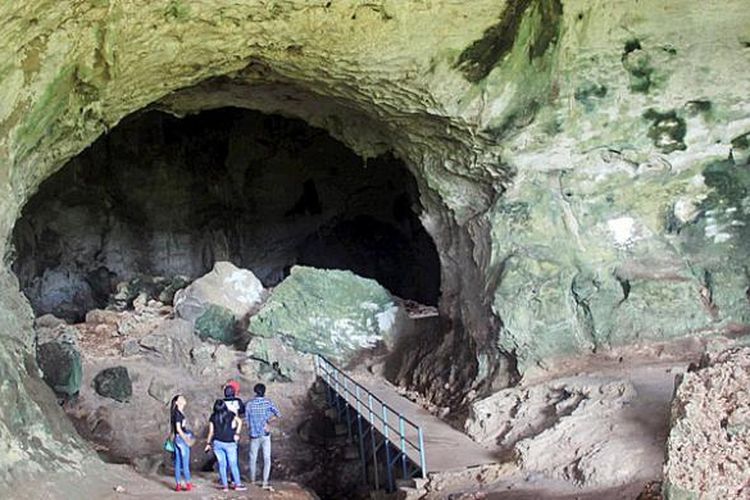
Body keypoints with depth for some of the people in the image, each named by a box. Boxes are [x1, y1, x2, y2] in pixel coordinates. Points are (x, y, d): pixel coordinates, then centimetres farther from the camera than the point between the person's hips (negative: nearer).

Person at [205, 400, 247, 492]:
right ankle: (237, 484, 10)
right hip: (229, 443, -1)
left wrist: (208, 444, 10)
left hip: (217, 443, 1)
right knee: (233, 464, 6)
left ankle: (225, 485, 8)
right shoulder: (230, 415, -2)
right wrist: (237, 434, 3)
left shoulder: (213, 417, 0)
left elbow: (211, 432, 2)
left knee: (222, 464, 7)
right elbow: (239, 421, 0)